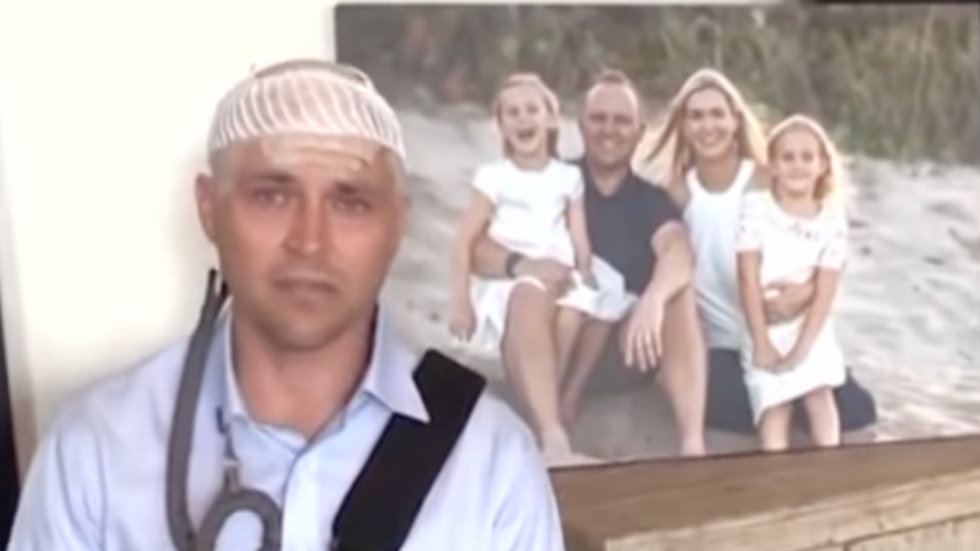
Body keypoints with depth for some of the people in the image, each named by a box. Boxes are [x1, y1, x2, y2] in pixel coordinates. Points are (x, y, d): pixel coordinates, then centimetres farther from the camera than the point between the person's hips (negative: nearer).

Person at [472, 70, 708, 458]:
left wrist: (653, 299, -38)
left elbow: (679, 255, -14)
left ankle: (693, 442, -35)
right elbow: (475, 249, -4)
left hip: (626, 334, 2)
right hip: (550, 330, -1)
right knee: (532, 288, -31)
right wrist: (520, 264, -28)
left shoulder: (652, 199, 9)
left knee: (678, 294, -24)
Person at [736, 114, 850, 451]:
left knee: (819, 392, -16)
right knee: (774, 403, -13)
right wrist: (761, 344, -14)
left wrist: (801, 350, -15)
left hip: (812, 328, 1)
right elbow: (748, 279, -11)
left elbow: (825, 292, -8)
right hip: (764, 327, -1)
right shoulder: (755, 206, -9)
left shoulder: (832, 218, -5)